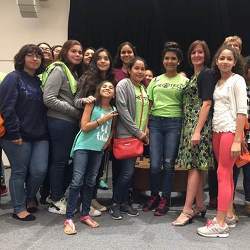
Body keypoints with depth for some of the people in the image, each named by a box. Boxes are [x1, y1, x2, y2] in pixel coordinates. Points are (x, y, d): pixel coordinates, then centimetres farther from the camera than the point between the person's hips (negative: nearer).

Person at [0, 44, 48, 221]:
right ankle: (19, 209, 19)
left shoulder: (39, 82, 16)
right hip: (19, 136, -6)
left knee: (40, 170, 0)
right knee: (19, 172, 4)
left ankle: (30, 197, 28)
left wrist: (45, 130, 8)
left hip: (40, 135, 6)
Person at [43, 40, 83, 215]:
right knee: (59, 161, 1)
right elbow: (49, 99, -18)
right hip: (60, 122, -8)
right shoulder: (59, 70, -9)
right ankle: (56, 202, 14)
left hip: (73, 123, 8)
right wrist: (74, 110, -14)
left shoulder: (75, 72, 17)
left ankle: (60, 196, 26)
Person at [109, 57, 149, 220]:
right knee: (126, 171, -8)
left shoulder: (143, 88, 16)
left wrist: (145, 132, 6)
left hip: (139, 136, 7)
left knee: (129, 170, 10)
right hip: (125, 134, -7)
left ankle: (124, 202, 21)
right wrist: (138, 132, -12)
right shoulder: (124, 85, -5)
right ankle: (115, 204, 7)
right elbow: (122, 110, -13)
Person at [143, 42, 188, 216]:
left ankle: (165, 199, 14)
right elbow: (148, 104, 11)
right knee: (155, 164, -1)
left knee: (169, 163, 0)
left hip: (175, 123, -2)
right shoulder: (156, 80, 13)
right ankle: (154, 196, 19)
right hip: (155, 122, 2)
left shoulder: (184, 81, 6)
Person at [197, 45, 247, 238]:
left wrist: (237, 140, -17)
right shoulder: (218, 82, 15)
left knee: (223, 174, -7)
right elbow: (216, 108, 13)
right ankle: (229, 215, 21)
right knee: (227, 174, 11)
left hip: (230, 131, -7)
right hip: (217, 130, 7)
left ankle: (220, 224, -2)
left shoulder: (237, 80, -5)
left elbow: (242, 111, -12)